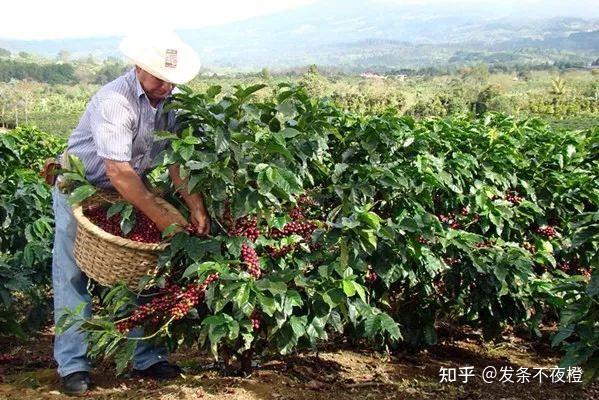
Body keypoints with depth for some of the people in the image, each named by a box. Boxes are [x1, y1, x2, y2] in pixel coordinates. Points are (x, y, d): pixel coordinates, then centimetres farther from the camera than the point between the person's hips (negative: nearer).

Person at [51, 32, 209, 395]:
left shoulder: (170, 99, -9)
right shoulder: (114, 100, -30)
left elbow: (176, 157, -13)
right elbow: (118, 171, -36)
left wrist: (196, 205, -26)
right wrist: (163, 218, -37)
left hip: (129, 192, 6)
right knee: (73, 276, -3)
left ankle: (146, 357, 13)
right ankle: (73, 364, 6)